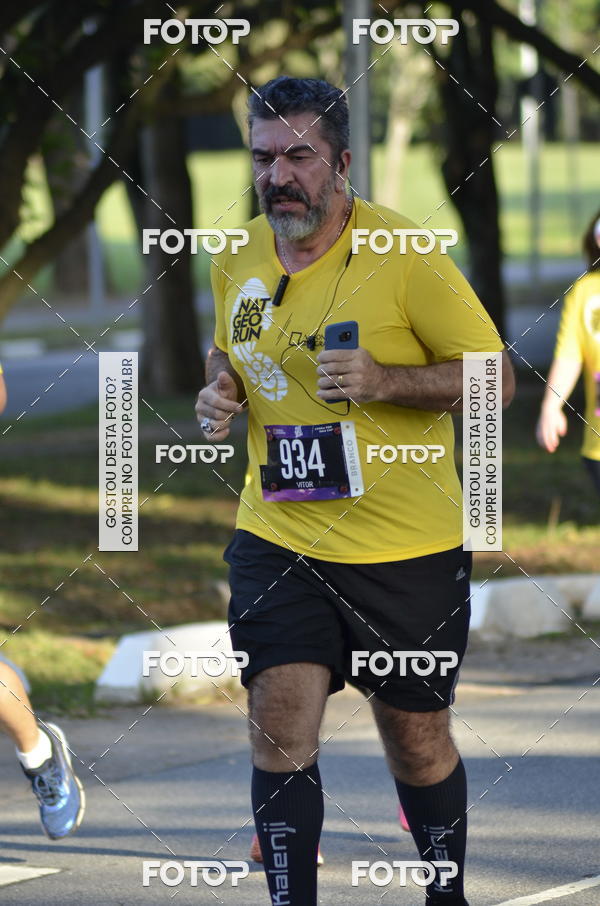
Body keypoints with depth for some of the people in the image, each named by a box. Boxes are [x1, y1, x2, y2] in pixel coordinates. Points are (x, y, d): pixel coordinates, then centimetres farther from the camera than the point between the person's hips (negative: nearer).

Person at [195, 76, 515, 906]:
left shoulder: (405, 253, -12)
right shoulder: (236, 262, 4)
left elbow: (495, 377, -9)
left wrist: (385, 381, -23)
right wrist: (220, 387, 1)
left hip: (406, 546, -3)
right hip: (276, 538, 3)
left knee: (417, 741, 9)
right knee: (280, 730, -9)